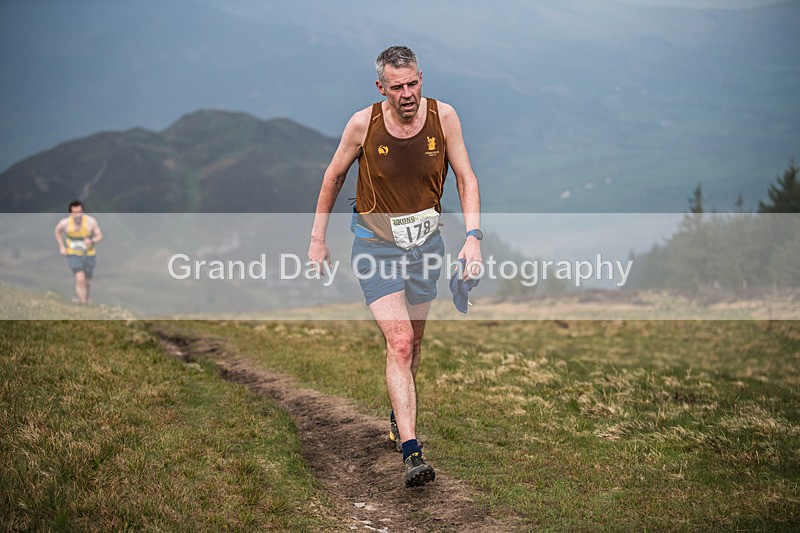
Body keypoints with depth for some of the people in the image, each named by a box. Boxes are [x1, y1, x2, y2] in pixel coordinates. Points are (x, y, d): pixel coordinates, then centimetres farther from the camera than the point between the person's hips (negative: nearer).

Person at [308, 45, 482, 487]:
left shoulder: (443, 116, -10)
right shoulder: (363, 124, -14)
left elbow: (465, 177, -3)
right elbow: (334, 176, 1)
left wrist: (473, 235, -16)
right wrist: (317, 238, 3)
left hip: (426, 241, 3)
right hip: (376, 244, -3)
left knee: (413, 341, 15)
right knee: (399, 343, -15)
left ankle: (399, 414, 42)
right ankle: (410, 451, -18)